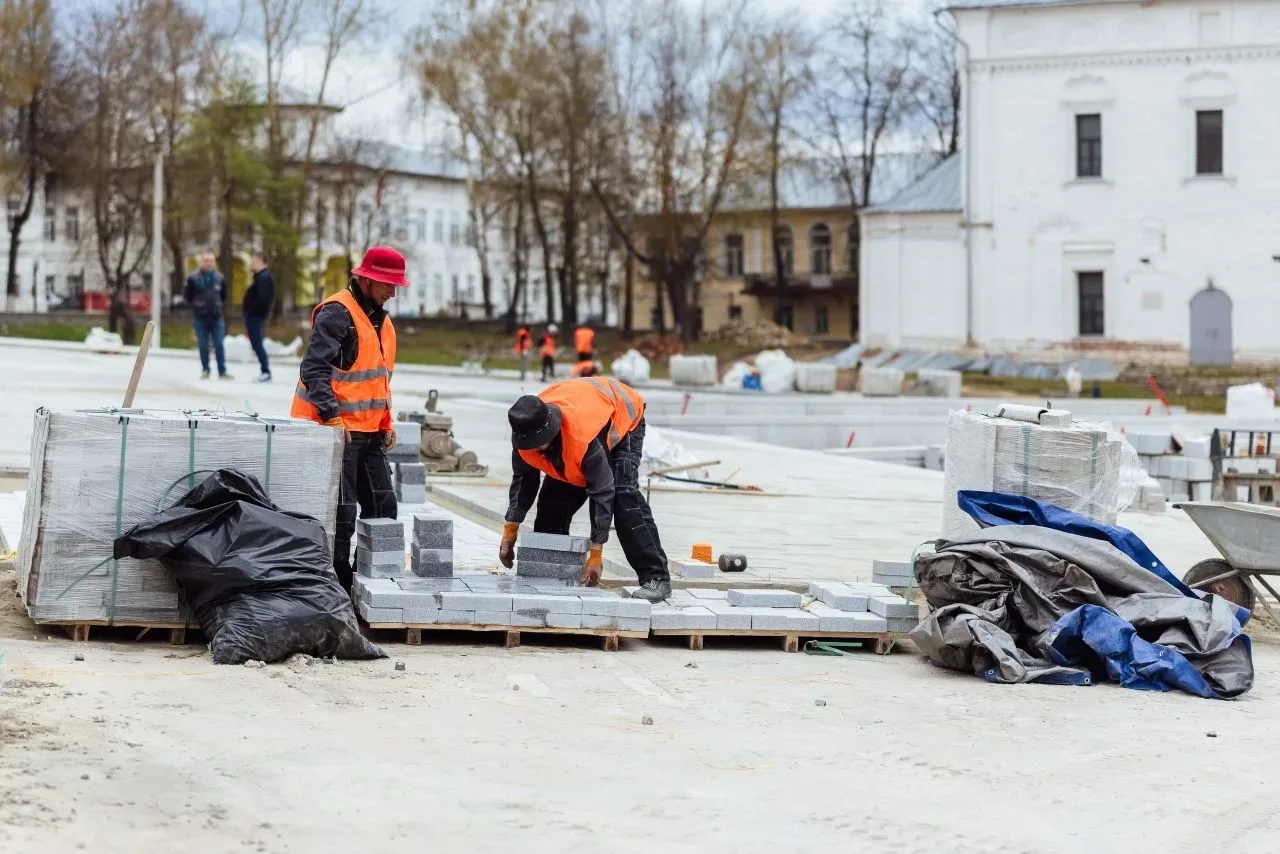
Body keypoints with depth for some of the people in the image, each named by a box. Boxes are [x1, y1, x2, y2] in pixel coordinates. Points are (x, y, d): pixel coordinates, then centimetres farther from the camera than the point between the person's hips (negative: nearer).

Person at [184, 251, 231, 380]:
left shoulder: (220, 278, 4)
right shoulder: (193, 278, -4)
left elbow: (224, 295, 19)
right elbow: (186, 295, 6)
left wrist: (217, 305, 12)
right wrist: (196, 306, 6)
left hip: (217, 317, 1)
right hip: (200, 318, -1)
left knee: (219, 345, -2)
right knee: (203, 346, 4)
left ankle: (222, 371, 0)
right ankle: (205, 370, 13)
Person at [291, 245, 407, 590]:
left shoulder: (381, 320, 15)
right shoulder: (336, 314, -14)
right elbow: (314, 370, -21)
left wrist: (386, 422, 15)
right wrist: (332, 418, -27)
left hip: (370, 432, 9)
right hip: (338, 430, -9)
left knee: (383, 507, 11)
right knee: (341, 512, -5)